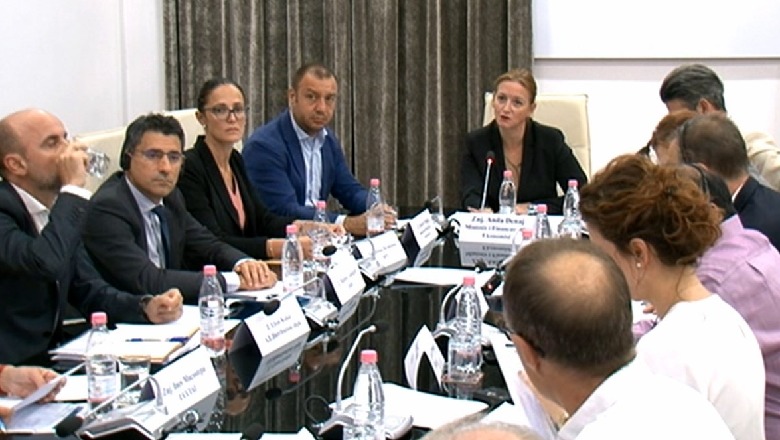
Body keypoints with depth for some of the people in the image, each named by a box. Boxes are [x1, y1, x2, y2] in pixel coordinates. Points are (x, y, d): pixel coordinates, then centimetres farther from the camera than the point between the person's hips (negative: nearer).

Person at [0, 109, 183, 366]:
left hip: (50, 359, 8)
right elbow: (46, 263, -33)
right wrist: (73, 188, -20)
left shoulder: (58, 207, 10)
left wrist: (146, 308, -6)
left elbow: (88, 290, 13)